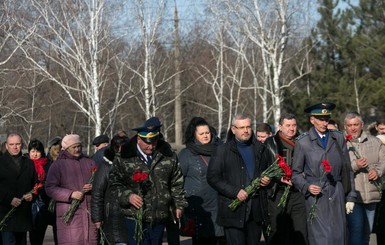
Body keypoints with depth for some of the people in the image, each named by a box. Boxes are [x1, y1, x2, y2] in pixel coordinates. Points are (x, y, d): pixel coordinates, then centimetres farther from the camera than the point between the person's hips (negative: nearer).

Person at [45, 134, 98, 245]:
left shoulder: (89, 163, 17)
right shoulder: (58, 165, 5)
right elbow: (50, 188, -3)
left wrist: (93, 187, -5)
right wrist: (71, 194, -13)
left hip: (90, 212, 4)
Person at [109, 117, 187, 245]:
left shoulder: (168, 156, 5)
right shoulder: (123, 158, -3)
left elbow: (176, 183, 14)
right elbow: (114, 183, -1)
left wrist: (179, 204, 10)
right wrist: (128, 196, -16)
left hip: (159, 218, 3)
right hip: (134, 217, -3)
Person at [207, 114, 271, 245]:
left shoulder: (260, 149, 14)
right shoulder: (223, 151, -1)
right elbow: (212, 177, -6)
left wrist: (267, 180, 4)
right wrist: (235, 191, -15)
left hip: (257, 209, 5)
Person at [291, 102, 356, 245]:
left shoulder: (338, 138, 9)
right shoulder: (302, 142, 1)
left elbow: (347, 169, 11)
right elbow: (296, 173, 6)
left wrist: (350, 197, 8)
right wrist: (307, 187, -12)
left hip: (337, 196, 3)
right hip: (316, 197, -3)